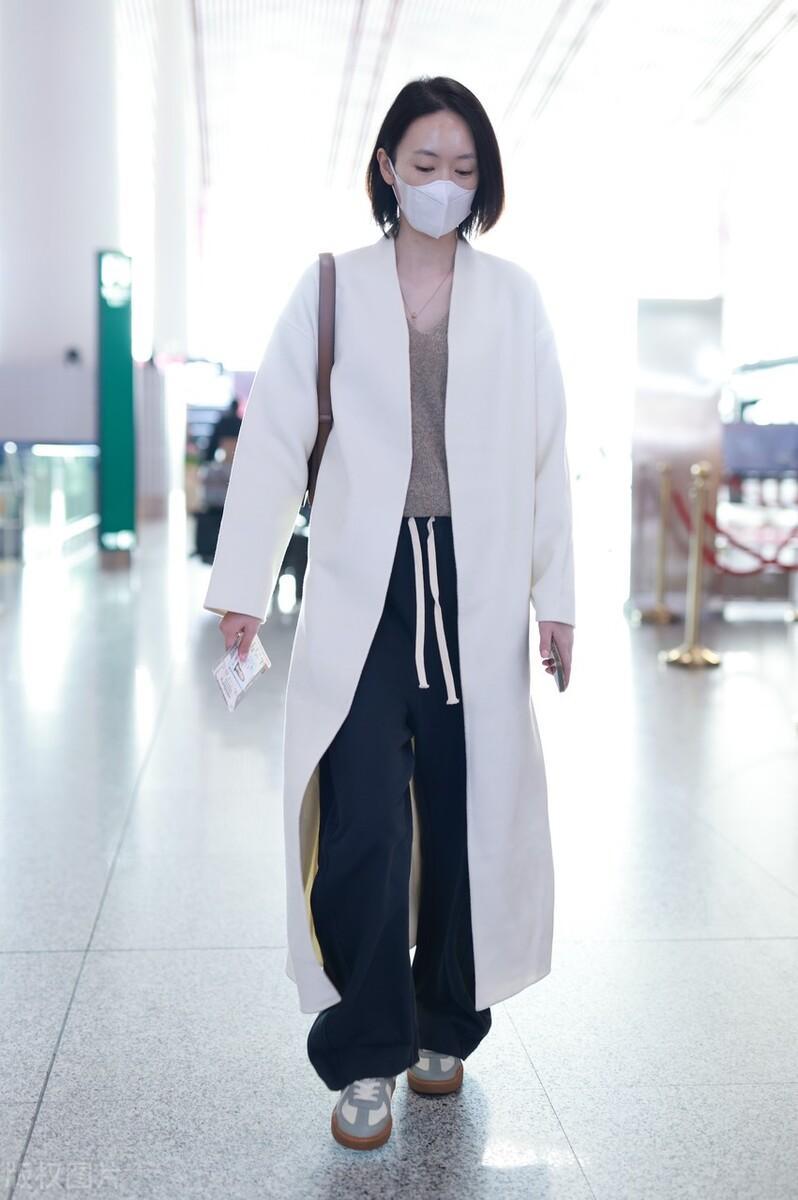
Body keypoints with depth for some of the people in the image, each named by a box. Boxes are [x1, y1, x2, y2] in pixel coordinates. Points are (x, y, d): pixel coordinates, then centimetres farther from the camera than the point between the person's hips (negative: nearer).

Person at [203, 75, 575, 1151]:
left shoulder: (513, 297, 9)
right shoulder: (333, 288, 5)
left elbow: (545, 453, 8)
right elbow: (275, 438, 4)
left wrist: (556, 595, 5)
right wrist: (243, 587, 0)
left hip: (476, 589, 2)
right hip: (363, 589, -1)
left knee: (469, 820, 6)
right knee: (362, 830, -5)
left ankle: (444, 1027, 28)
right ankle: (366, 1059, 13)